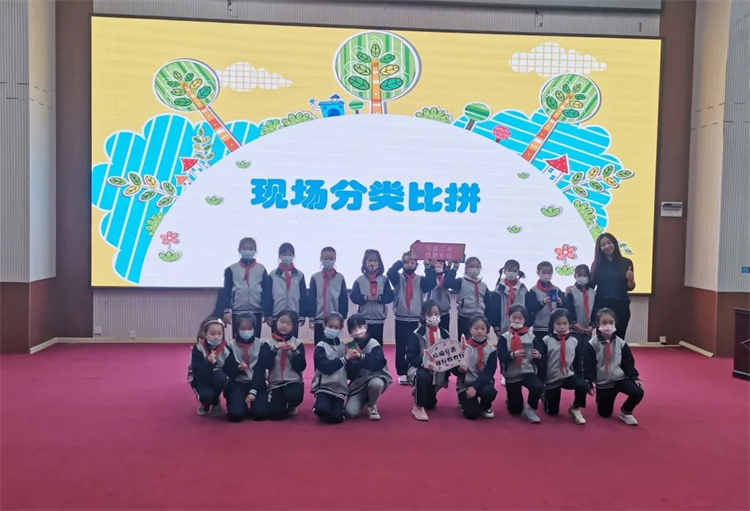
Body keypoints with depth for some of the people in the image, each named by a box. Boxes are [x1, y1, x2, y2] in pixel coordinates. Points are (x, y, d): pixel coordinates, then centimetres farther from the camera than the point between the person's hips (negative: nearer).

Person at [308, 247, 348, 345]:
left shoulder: (340, 278, 3)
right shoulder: (315, 278, 2)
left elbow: (344, 299, 4)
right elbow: (311, 299, 2)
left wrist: (342, 316, -1)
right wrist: (311, 317, -3)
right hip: (319, 319, 0)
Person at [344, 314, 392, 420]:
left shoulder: (373, 344, -10)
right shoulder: (350, 347, -1)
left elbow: (378, 364, -25)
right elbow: (349, 374, -2)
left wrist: (361, 356, -34)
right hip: (358, 382, 2)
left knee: (375, 384, -39)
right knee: (351, 412, -19)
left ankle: (372, 405, -5)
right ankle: (364, 401, 19)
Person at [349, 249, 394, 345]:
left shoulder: (384, 280, 4)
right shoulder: (359, 280, 3)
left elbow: (390, 296, -2)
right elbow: (353, 297, -4)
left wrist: (379, 297, -18)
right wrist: (366, 297, -19)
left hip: (379, 319, 1)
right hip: (363, 319, -1)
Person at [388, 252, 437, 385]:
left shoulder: (420, 279, 7)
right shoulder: (398, 278, 4)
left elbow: (431, 284, -13)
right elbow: (390, 272, -17)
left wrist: (429, 268, -19)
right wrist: (401, 261, -21)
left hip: (417, 319, 1)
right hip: (401, 318, -1)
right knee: (401, 347, 3)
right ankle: (402, 374, 11)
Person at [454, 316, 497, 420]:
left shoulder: (491, 350, -4)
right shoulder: (463, 347, -4)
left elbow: (489, 373, -12)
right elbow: (456, 371, -4)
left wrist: (475, 387, -25)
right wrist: (460, 369, -29)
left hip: (483, 383, 1)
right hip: (465, 383, -1)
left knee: (489, 391, -33)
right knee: (472, 414, -19)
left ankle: (485, 407, 2)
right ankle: (464, 401, 17)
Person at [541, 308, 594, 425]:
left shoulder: (574, 341, -1)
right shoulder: (546, 341, -10)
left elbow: (578, 363, 4)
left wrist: (588, 382, 4)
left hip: (569, 376, 2)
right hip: (552, 378, -2)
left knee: (582, 385, -30)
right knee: (552, 412, 4)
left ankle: (575, 409, -3)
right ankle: (545, 396, 39)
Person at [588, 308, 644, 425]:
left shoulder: (620, 343, -3)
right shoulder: (593, 344, -10)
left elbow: (628, 363, 2)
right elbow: (589, 365, -9)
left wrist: (634, 377, -8)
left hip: (620, 378, 2)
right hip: (603, 383, -1)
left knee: (638, 392, -25)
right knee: (604, 413, 4)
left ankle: (625, 412, 3)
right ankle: (600, 398, 40)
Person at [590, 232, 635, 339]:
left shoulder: (626, 263, 3)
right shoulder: (597, 264, 4)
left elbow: (630, 287, 6)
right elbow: (590, 285, 5)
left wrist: (630, 279, -14)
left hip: (621, 306, 0)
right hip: (601, 306, 0)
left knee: (619, 338, -1)